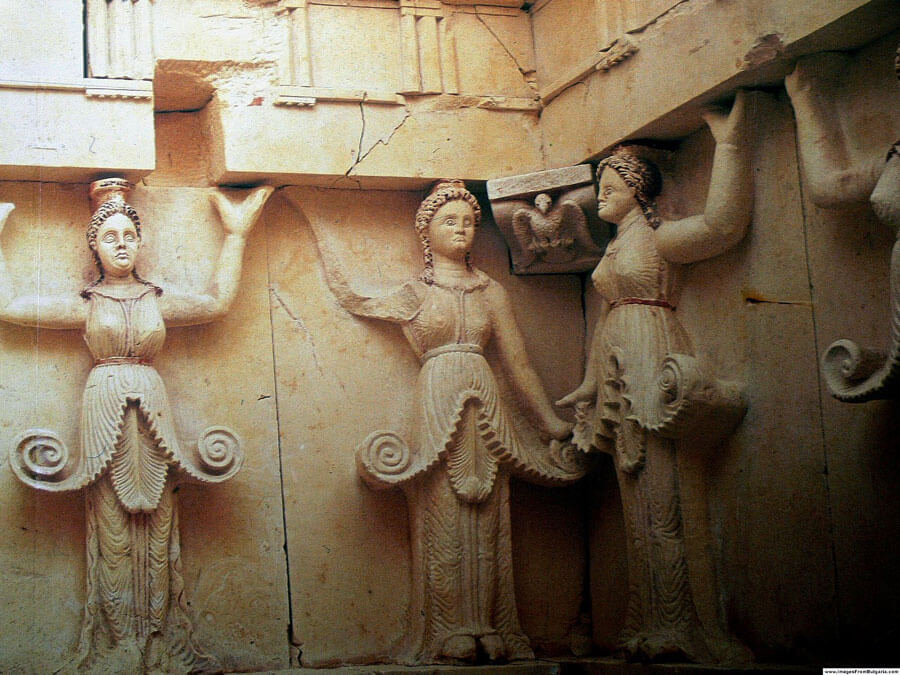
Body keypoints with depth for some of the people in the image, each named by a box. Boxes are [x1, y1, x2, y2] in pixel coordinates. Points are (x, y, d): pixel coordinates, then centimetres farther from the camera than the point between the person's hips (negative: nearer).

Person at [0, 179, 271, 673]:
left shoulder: (156, 300, 14)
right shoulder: (86, 305, 9)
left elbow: (218, 301, 20)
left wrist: (235, 236, 23)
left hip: (151, 409, 2)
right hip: (104, 408, -2)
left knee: (154, 521, -1)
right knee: (112, 525, -5)